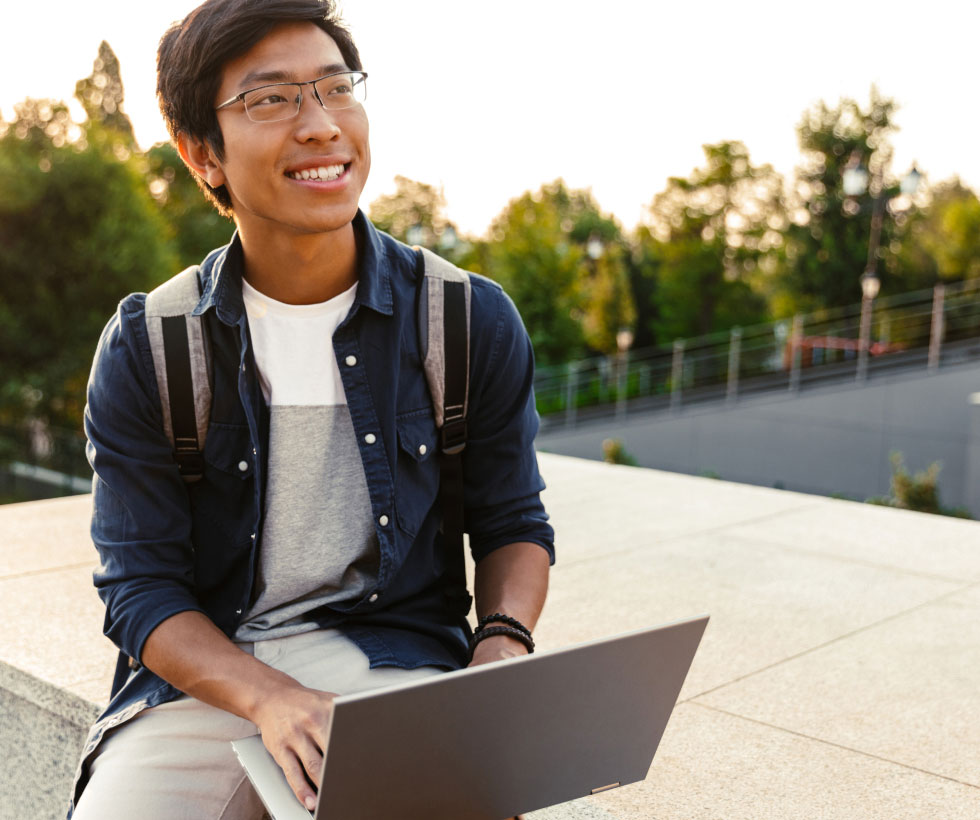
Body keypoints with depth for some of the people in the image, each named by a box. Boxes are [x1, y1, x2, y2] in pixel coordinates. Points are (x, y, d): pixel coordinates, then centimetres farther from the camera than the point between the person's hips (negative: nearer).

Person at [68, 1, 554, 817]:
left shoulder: (474, 323, -1)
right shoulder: (144, 351, -2)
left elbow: (514, 526, 9)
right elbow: (140, 584, -2)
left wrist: (505, 645, -12)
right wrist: (269, 699, -19)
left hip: (400, 664, 0)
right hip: (204, 680, 1)